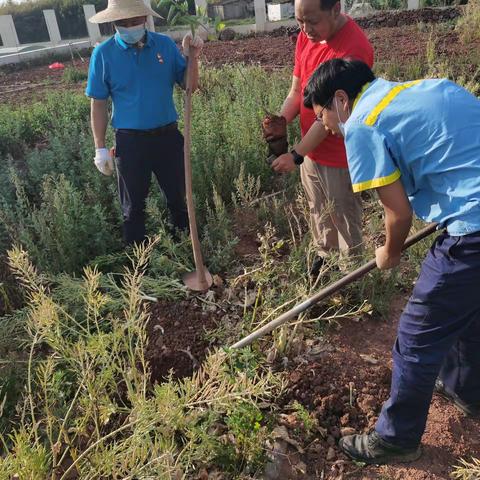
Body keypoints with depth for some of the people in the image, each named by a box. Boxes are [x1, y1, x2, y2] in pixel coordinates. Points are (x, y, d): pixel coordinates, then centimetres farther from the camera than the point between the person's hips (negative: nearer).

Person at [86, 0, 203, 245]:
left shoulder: (165, 44, -2)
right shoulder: (103, 54, -6)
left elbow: (189, 86, 2)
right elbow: (98, 104, -2)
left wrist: (192, 57, -16)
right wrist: (100, 148, -4)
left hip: (168, 135, 2)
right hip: (130, 141, -2)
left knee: (178, 197, 16)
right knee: (133, 206, 12)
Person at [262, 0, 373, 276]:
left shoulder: (353, 48, -24)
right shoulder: (306, 36, 2)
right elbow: (296, 90, 6)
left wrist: (296, 155, -20)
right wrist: (282, 121, -13)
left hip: (339, 158, -7)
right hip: (310, 150, 7)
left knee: (345, 221, 9)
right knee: (318, 214, 21)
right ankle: (324, 259, 41)